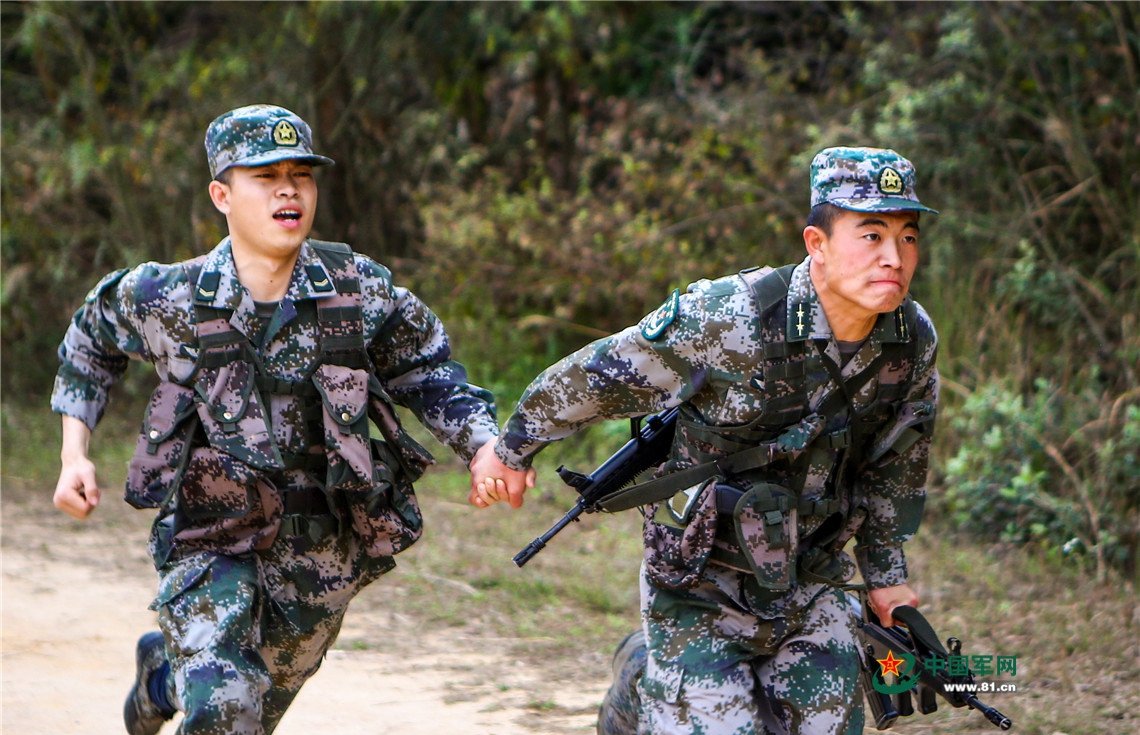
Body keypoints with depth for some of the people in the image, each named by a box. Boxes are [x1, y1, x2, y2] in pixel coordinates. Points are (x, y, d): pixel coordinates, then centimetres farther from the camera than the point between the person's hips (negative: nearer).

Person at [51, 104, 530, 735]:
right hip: (210, 541, -2)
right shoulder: (169, 299, -11)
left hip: (322, 555, 3)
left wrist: (489, 445, -16)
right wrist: (74, 456, 1)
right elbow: (91, 338, 10)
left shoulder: (361, 291, -10)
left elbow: (429, 376, 2)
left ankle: (164, 669, 53)